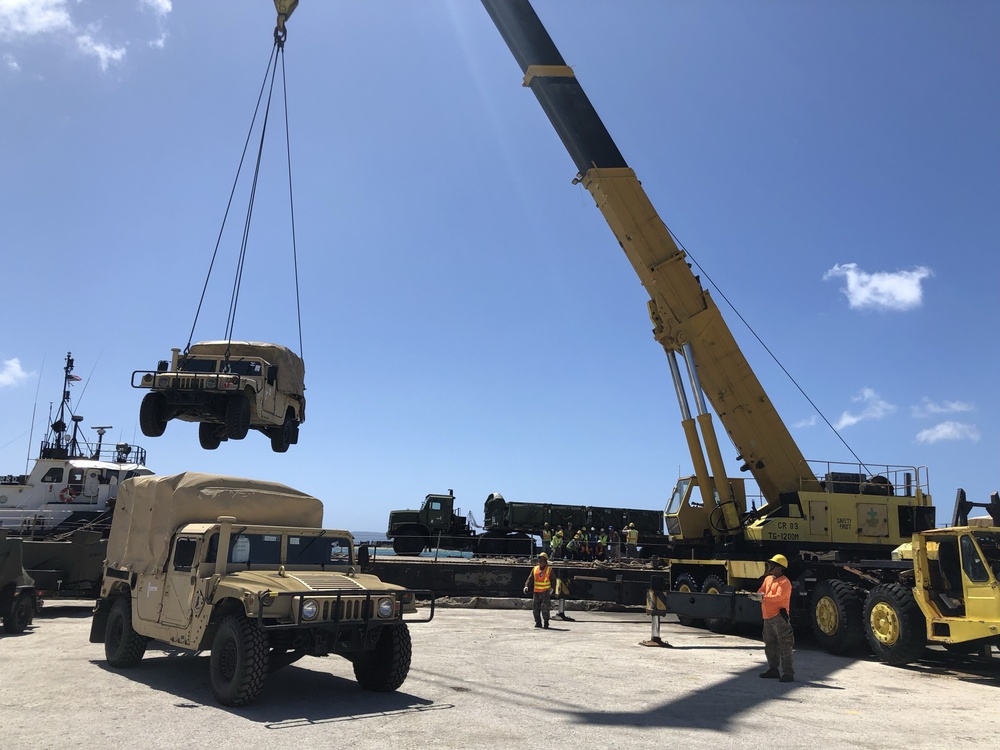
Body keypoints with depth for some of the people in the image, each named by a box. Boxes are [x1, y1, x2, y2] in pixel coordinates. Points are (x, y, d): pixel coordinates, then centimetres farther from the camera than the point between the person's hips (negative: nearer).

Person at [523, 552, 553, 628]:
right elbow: (530, 579, 5)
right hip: (536, 592, 4)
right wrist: (526, 586, -10)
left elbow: (553, 580, 6)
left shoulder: (549, 570, 1)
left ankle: (546, 622, 2)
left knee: (545, 608, -12)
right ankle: (538, 622, 16)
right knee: (535, 608, 3)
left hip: (545, 592, -4)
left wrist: (552, 588, -8)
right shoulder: (535, 569, 8)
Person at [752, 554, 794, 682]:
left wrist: (763, 597, -30)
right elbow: (761, 590, 13)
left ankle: (788, 673, -4)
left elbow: (778, 597, -21)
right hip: (768, 617, 9)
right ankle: (773, 670, 27)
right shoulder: (768, 579, 17)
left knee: (784, 647, -7)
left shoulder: (784, 582, -10)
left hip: (779, 617, -9)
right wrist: (758, 595, -11)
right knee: (770, 646, 16)